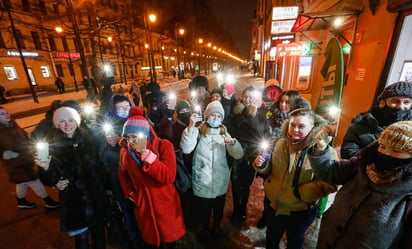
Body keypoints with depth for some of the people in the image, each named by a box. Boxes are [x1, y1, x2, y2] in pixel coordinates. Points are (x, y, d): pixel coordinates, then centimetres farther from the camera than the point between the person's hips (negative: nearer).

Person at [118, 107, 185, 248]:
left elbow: (169, 177, -31)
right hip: (143, 206, 3)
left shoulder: (163, 145, -20)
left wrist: (146, 153, -33)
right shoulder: (125, 151, -7)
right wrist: (130, 194, 2)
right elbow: (122, 175, 12)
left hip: (166, 205, -2)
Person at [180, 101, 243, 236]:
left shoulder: (224, 132, 4)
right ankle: (205, 227, 46)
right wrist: (190, 127, -30)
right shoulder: (198, 131, -5)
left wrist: (232, 142, -23)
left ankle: (217, 226, 51)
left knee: (219, 206, 22)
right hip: (202, 180, -2)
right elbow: (186, 149, -22)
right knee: (203, 209, 16)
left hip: (220, 180, 3)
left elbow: (238, 155, -4)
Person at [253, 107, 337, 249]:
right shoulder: (281, 143, -8)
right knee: (272, 236, 29)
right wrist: (262, 165, -18)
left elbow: (330, 183, -23)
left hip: (301, 210, -3)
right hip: (273, 203, 3)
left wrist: (301, 193, -28)